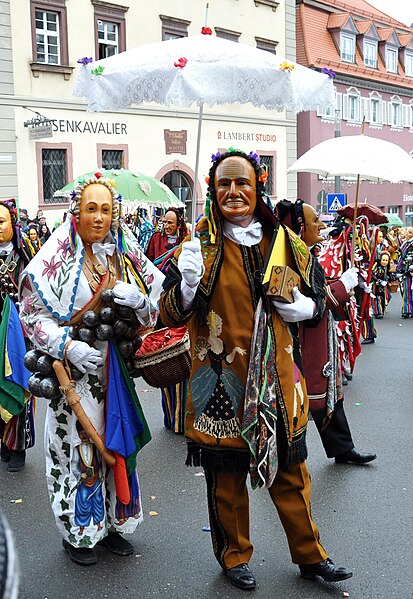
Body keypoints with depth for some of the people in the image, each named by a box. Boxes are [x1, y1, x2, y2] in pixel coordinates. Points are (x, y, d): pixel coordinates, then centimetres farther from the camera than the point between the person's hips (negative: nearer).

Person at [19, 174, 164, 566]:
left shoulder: (125, 252, 4)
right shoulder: (57, 257, -8)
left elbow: (157, 300, 9)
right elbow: (31, 312, -8)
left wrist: (137, 298, -13)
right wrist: (67, 346, -20)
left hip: (116, 365, 4)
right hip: (75, 365, -4)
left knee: (116, 440, 12)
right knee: (77, 445, 4)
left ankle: (111, 524, 30)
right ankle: (78, 532, 22)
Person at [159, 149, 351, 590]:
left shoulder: (285, 242, 5)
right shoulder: (199, 245, -3)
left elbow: (317, 297, 17)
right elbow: (170, 315, -6)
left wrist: (303, 307, -7)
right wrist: (188, 284, -26)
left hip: (276, 376, 3)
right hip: (222, 380, -2)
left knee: (290, 471, 14)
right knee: (227, 474, 9)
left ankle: (309, 555, 34)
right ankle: (234, 557, 32)